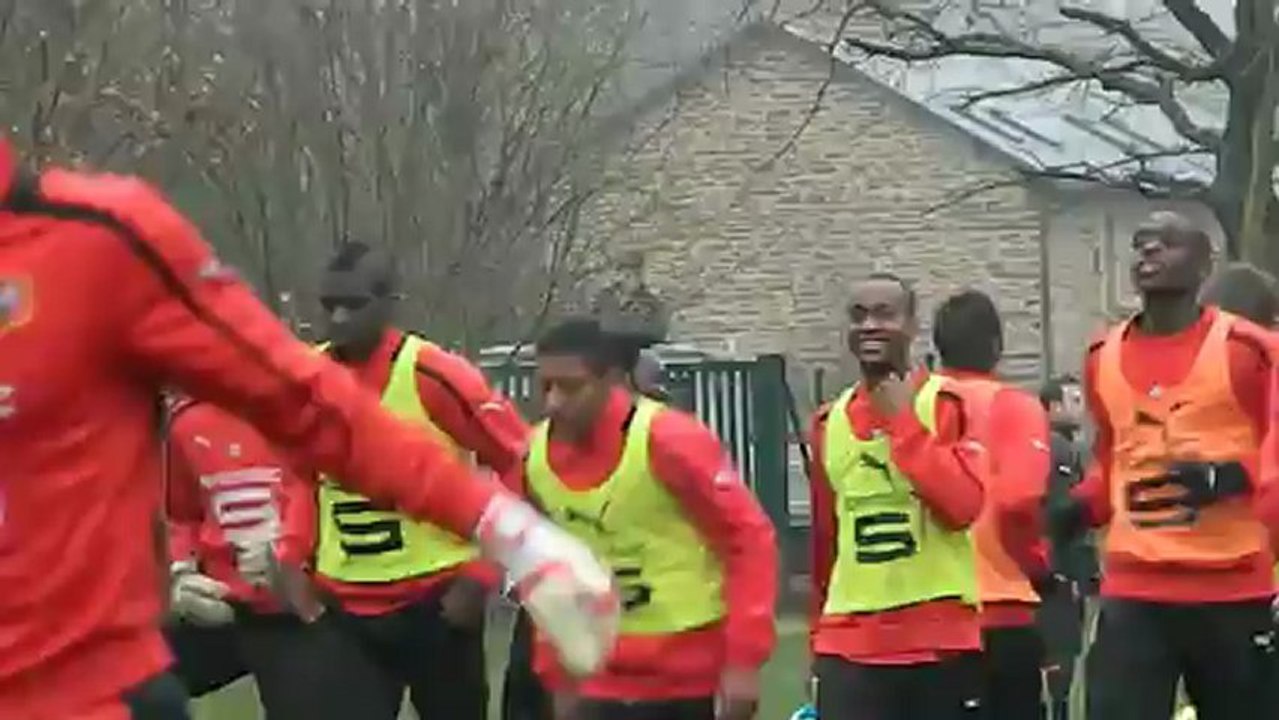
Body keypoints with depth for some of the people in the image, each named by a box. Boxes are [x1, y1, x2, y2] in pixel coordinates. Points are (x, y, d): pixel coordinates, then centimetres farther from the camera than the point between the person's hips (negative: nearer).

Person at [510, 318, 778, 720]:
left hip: (697, 675, -4)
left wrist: (744, 659, -19)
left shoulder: (670, 441, -18)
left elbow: (751, 538, -15)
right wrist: (558, 676, 9)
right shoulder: (531, 459, -3)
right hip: (604, 680, 4)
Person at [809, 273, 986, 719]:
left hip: (942, 638, -3)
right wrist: (819, 640, 20)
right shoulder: (830, 422, 9)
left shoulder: (949, 403, -4)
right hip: (851, 644, 3)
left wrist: (902, 421, -16)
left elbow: (963, 505, -18)